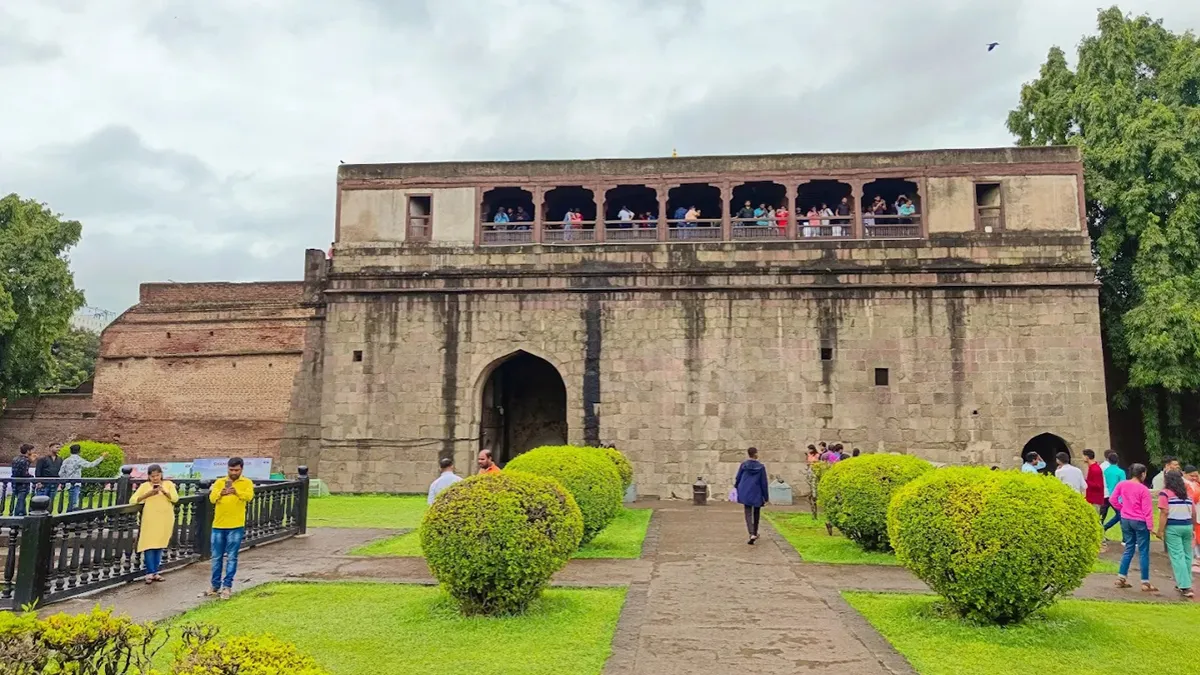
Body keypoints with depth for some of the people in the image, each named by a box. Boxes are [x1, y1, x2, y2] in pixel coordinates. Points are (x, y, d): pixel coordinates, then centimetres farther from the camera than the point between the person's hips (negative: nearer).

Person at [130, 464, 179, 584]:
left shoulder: (168, 484, 5)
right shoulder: (144, 486, 3)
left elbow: (175, 498, -7)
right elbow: (132, 500, -5)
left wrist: (164, 491, -21)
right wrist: (148, 494, -17)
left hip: (165, 520, 1)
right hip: (150, 520, -1)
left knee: (159, 546, 7)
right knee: (149, 545, -7)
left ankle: (154, 572, 16)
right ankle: (150, 572, 0)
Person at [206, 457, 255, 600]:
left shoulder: (246, 483, -1)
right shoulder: (219, 482, 7)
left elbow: (249, 496, -20)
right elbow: (212, 498, -8)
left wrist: (236, 492, -41)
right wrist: (220, 493, -31)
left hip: (236, 526, -3)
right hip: (218, 525, 3)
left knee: (231, 558, 2)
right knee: (217, 557, 12)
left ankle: (227, 586, 9)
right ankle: (215, 585, 23)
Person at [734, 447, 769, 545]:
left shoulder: (743, 465, -4)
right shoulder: (761, 467, -6)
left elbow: (738, 479, 3)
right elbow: (764, 483, -4)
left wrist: (736, 486, 27)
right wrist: (766, 498, 3)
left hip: (745, 493, 0)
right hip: (757, 494, 0)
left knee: (748, 514, -1)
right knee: (756, 514, 18)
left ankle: (752, 534, -20)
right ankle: (755, 533, 29)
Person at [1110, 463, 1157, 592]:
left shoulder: (1122, 484, 0)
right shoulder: (1143, 489, -14)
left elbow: (1113, 499, 5)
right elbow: (1147, 510, -14)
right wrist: (1150, 526, -10)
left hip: (1125, 520, 5)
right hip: (1140, 522, -5)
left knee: (1128, 549, 15)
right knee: (1143, 552, 3)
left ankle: (1121, 578, 14)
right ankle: (1145, 582, 7)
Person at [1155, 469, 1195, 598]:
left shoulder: (1165, 493, -5)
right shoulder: (1187, 493, 13)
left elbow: (1164, 513, -12)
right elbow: (1194, 513, 12)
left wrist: (1160, 530, -9)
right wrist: (1193, 528, 22)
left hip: (1173, 527, -5)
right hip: (1187, 526, 6)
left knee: (1177, 556, -3)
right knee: (1187, 555, 13)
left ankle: (1185, 587, -7)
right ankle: (1184, 583, 22)